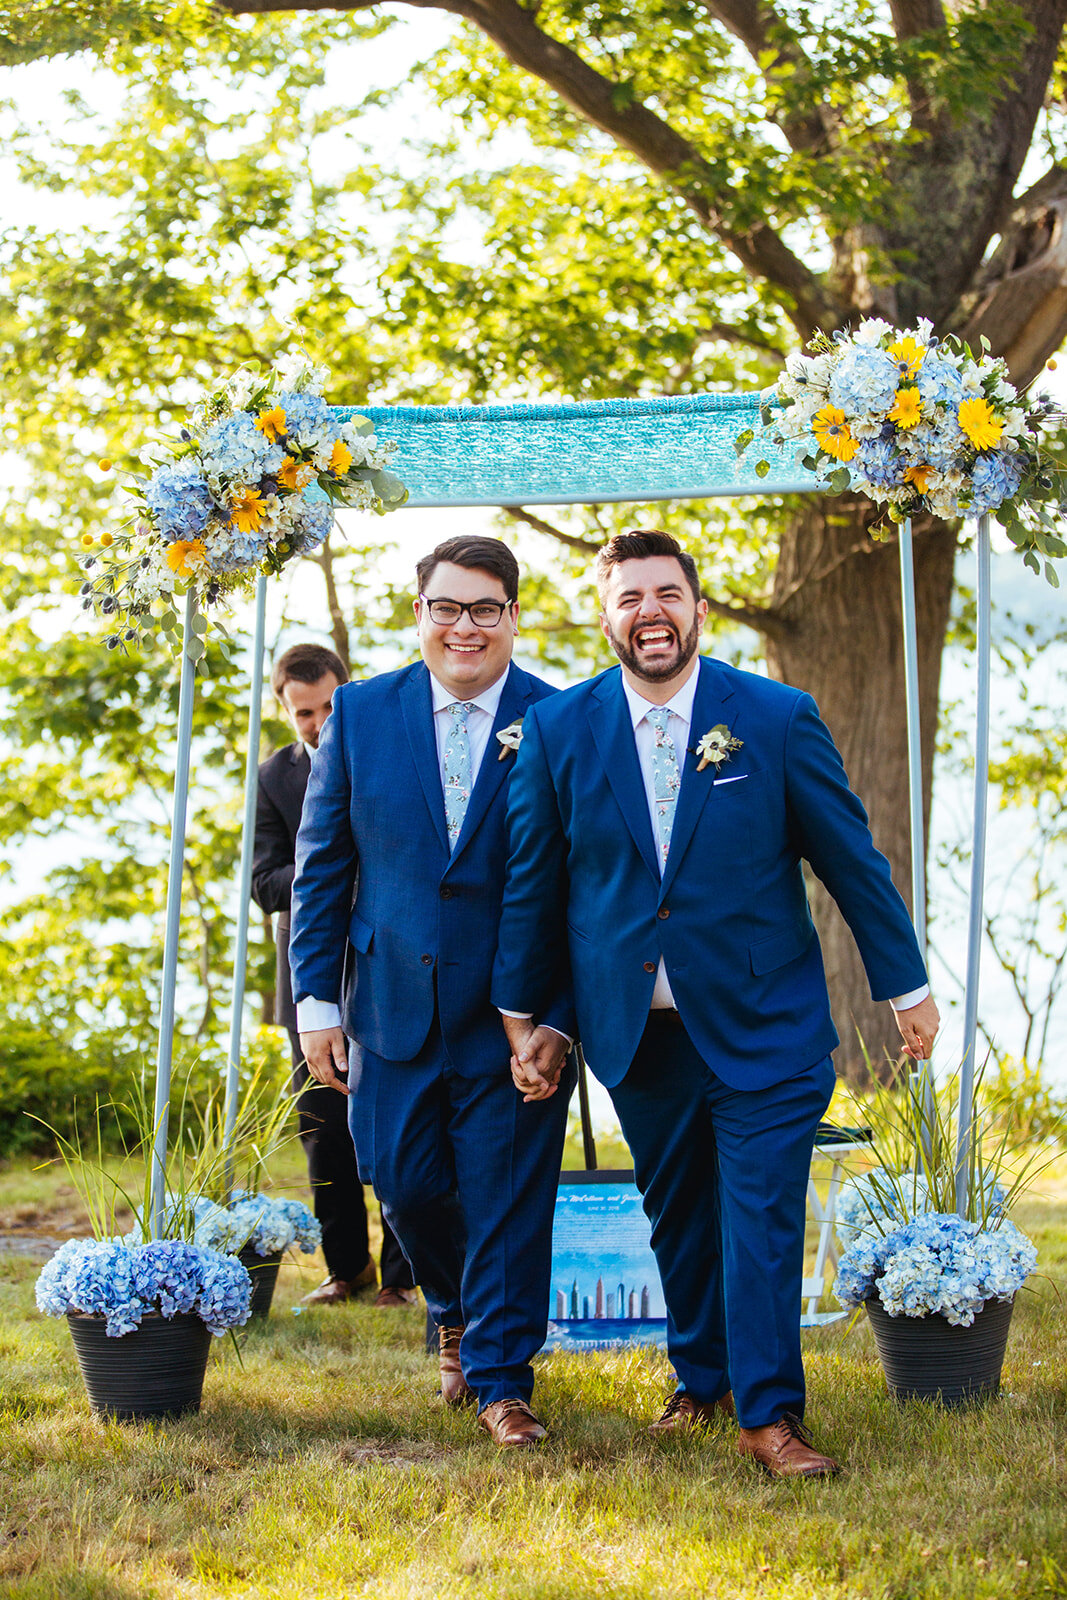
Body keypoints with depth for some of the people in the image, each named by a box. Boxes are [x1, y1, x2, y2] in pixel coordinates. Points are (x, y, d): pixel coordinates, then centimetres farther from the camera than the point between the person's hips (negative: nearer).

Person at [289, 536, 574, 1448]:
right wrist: (316, 996, 1)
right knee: (408, 1185, 9)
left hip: (515, 1018, -2)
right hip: (394, 1007, 2)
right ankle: (457, 1318, 38)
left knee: (508, 1199, 1)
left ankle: (501, 1379, 15)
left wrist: (560, 1016, -10)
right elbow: (322, 863, 6)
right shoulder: (361, 713, 3)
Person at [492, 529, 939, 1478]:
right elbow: (532, 884, 8)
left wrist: (905, 986, 5)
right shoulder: (559, 730, 1)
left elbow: (852, 859, 2)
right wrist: (522, 1018, 10)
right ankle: (701, 1384, 30)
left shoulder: (779, 718, -4)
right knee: (676, 1216, 13)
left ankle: (769, 1413, 3)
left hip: (762, 1025, -2)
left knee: (762, 1217, -5)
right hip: (636, 1032, 2)